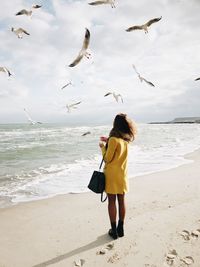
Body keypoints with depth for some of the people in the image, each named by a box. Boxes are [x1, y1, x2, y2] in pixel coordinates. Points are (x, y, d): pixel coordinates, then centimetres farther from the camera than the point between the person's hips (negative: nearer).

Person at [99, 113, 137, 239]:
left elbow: (107, 159, -13)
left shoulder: (113, 139, -18)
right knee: (121, 201, 13)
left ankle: (114, 230, 15)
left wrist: (102, 146, 0)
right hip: (122, 175, 6)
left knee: (112, 202, 5)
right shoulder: (126, 140, 2)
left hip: (111, 174, -6)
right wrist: (108, 142, 15)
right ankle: (121, 229, 26)